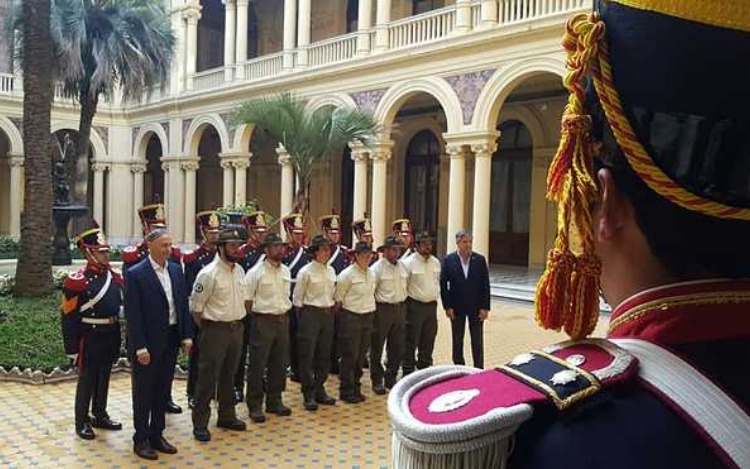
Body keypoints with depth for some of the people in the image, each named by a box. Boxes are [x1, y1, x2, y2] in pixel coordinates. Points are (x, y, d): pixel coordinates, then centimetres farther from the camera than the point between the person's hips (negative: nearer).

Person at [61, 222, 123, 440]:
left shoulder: (115, 276, 4)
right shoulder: (77, 281, -13)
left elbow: (124, 303, 12)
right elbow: (68, 317, -11)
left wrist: (118, 339, 11)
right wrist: (72, 348, -12)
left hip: (111, 335, 6)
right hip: (90, 337, -6)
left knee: (104, 377, 17)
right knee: (87, 379, 6)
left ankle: (100, 416, 31)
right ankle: (82, 422, 20)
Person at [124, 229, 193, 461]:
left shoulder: (176, 270, 6)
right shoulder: (136, 274, -12)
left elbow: (183, 304, 9)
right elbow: (132, 313, -15)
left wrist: (187, 336, 4)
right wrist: (140, 347, -18)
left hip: (171, 339, 6)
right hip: (147, 342, -6)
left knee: (163, 390, 15)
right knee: (143, 392, 8)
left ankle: (157, 435, 29)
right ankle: (141, 440, 21)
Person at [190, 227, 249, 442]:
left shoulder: (239, 270, 6)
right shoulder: (208, 273, -16)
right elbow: (196, 306, -11)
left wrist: (239, 322, 13)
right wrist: (207, 329, -2)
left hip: (236, 327, 7)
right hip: (216, 330, -7)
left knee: (229, 375, 17)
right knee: (208, 377, 1)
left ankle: (226, 416, 30)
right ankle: (200, 423, 12)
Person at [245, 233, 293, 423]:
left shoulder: (286, 271, 9)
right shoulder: (256, 272, -10)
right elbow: (247, 299, -7)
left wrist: (285, 315, 13)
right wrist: (254, 318, -3)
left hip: (283, 320, 6)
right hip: (263, 321, -6)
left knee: (280, 363, 12)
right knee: (258, 365, 1)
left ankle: (274, 401, 26)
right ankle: (255, 406, 12)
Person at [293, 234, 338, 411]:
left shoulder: (331, 270, 8)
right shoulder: (306, 272, -10)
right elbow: (297, 298, -4)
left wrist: (331, 310, 12)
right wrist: (303, 318, -2)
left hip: (328, 315, 6)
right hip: (311, 314, -6)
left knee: (324, 355, 12)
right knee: (307, 356, 1)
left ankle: (319, 391, 25)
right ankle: (308, 395, 12)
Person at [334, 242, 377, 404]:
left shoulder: (371, 274, 8)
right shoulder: (347, 274, -12)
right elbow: (338, 298, -7)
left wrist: (370, 313, 12)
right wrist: (342, 316, -3)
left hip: (367, 317, 6)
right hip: (351, 317, -6)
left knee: (361, 355, 11)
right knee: (350, 355, 0)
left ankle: (355, 389, 23)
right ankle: (346, 391, 11)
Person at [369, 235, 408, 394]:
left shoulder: (402, 266, 7)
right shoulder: (377, 268, -11)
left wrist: (402, 306, 13)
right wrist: (373, 308, -9)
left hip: (400, 308, 6)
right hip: (383, 309, -6)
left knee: (397, 347, 12)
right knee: (377, 347, 4)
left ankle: (391, 379, 26)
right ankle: (377, 381, 17)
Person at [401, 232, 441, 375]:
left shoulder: (436, 262, 9)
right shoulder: (409, 262, -11)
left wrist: (436, 295, 13)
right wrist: (409, 299, -8)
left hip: (432, 305, 6)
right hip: (415, 305, -6)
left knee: (428, 340, 13)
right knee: (412, 341, 0)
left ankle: (425, 368, 27)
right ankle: (408, 371, 9)